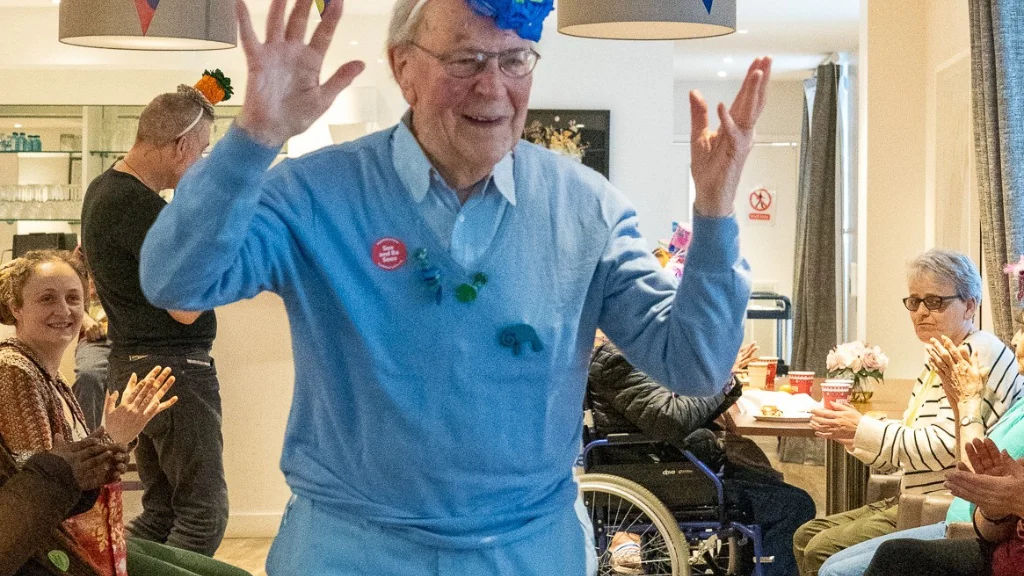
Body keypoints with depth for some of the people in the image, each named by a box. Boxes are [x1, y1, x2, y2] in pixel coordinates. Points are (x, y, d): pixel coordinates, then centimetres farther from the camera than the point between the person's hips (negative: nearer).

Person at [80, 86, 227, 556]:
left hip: (131, 365, 10)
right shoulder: (140, 205, -19)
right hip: (173, 365, -10)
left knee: (161, 512, 15)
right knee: (204, 511, -6)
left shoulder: (103, 189, 12)